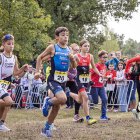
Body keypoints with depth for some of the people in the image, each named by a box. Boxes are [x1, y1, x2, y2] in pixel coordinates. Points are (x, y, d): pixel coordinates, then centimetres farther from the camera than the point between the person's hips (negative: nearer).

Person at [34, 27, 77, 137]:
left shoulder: (68, 50, 7)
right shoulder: (52, 48, -7)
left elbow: (74, 66, 13)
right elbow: (40, 58, 3)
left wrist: (72, 58, -7)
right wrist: (37, 71, -5)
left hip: (63, 80, 6)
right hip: (53, 80, -6)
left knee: (57, 106, 10)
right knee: (63, 99, -29)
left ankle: (47, 128, 25)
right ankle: (48, 102, 3)